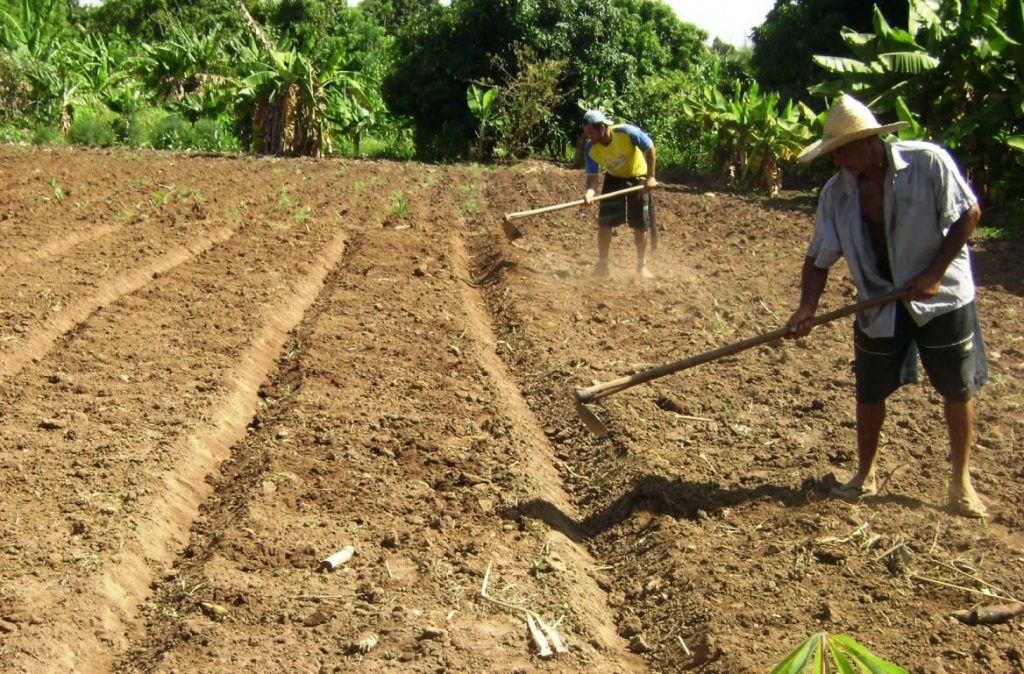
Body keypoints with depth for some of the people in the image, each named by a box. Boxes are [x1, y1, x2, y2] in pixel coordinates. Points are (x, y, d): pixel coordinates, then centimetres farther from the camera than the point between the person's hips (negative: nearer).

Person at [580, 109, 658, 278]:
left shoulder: (627, 132, -34)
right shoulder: (590, 148, -24)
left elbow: (650, 149, -20)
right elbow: (592, 175, -20)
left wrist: (650, 177, -21)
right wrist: (589, 191, -41)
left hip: (638, 177, -2)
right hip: (614, 178, 3)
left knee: (640, 225, -1)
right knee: (604, 222, -6)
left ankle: (642, 266, 14)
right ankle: (602, 265, 7)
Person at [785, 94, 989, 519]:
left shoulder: (928, 162, -19)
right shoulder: (836, 192, -8)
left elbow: (968, 214, -12)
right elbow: (819, 257, -5)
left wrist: (934, 273, -17)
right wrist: (807, 307, -20)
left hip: (943, 297, -3)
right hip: (880, 305, 3)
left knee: (958, 390, 7)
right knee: (869, 393, 9)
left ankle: (961, 480, 24)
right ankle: (865, 475, 30)